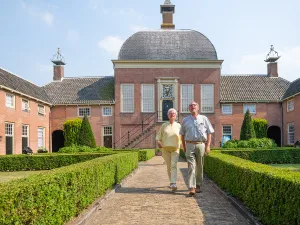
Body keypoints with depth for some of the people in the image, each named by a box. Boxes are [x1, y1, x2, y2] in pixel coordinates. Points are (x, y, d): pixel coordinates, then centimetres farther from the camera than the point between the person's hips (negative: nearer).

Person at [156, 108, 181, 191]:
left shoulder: (178, 126, 7)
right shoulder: (164, 125, 7)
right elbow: (159, 135, 8)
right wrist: (158, 142, -11)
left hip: (175, 149, -1)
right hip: (165, 148, 1)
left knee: (174, 165, -15)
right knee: (168, 166, 7)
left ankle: (174, 184, -23)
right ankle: (171, 182, 26)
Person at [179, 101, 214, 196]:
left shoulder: (204, 118, 8)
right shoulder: (185, 120, 10)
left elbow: (209, 133, 6)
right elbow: (182, 134, 14)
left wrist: (208, 145, -2)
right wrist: (184, 147, 10)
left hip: (201, 145, 1)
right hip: (190, 145, 0)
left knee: (199, 167, 8)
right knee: (191, 167, -8)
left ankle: (198, 185, 23)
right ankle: (192, 188, -12)